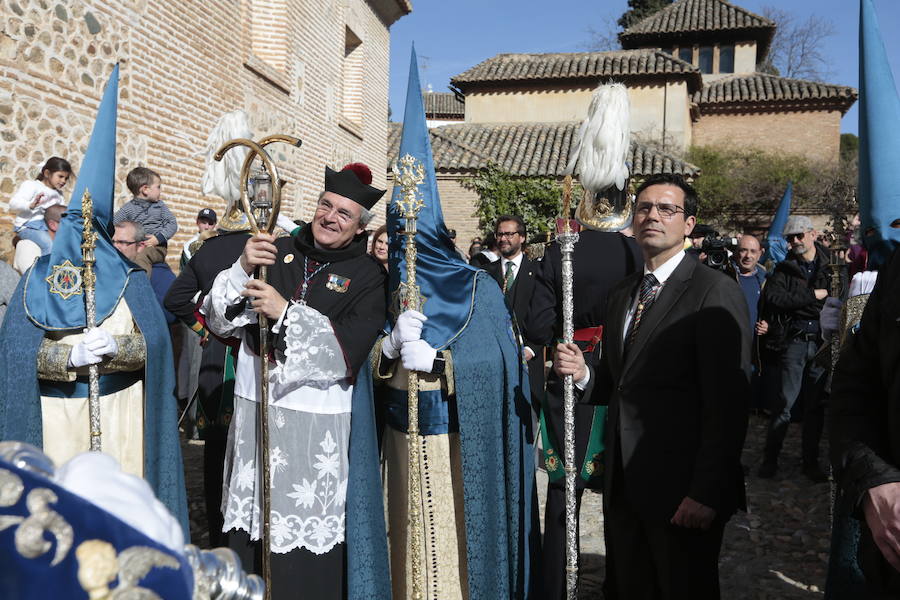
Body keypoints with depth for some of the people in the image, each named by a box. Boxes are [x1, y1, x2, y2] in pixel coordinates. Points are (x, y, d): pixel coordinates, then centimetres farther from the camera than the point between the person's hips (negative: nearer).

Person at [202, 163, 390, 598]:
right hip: (256, 408, 3)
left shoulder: (367, 276, 0)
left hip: (317, 420, -3)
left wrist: (285, 312, -20)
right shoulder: (277, 253, 7)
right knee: (250, 518, 11)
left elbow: (348, 348, -14)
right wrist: (242, 269, -13)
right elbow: (218, 320, 3)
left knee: (307, 534, 2)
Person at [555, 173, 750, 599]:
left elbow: (727, 404, -17)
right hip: (623, 484, 7)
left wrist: (707, 493, -20)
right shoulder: (621, 294, 13)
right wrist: (583, 375, -4)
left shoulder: (714, 292, -11)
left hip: (681, 491, -7)